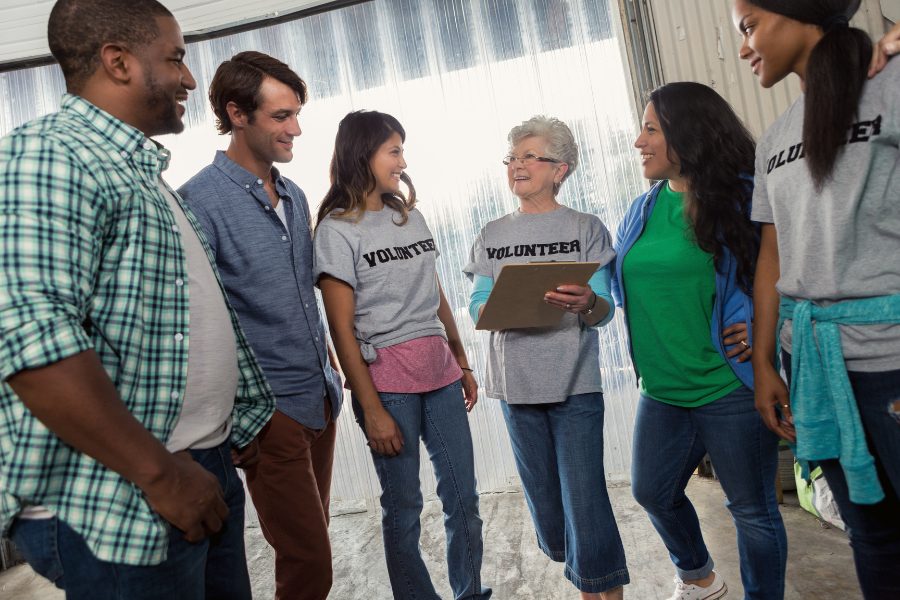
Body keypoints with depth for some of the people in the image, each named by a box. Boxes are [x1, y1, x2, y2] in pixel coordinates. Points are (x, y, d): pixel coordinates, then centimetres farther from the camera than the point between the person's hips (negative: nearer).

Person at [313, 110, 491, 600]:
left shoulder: (410, 215, 13)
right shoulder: (337, 228, -5)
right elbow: (342, 328, -9)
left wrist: (462, 364, 16)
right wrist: (372, 410, -12)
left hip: (438, 371, 6)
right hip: (386, 380, -5)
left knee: (463, 495, 10)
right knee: (403, 505, 5)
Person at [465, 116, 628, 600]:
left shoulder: (585, 228, 1)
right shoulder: (491, 236, 10)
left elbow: (604, 313, -4)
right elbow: (478, 308, 6)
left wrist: (586, 304, -27)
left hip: (574, 382, -3)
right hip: (515, 382, 4)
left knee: (585, 496, -5)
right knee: (542, 493, 13)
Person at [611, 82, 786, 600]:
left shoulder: (745, 197, -10)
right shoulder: (643, 211, 8)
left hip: (731, 387, -6)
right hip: (662, 391, 7)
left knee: (752, 509, 9)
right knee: (653, 492, 18)